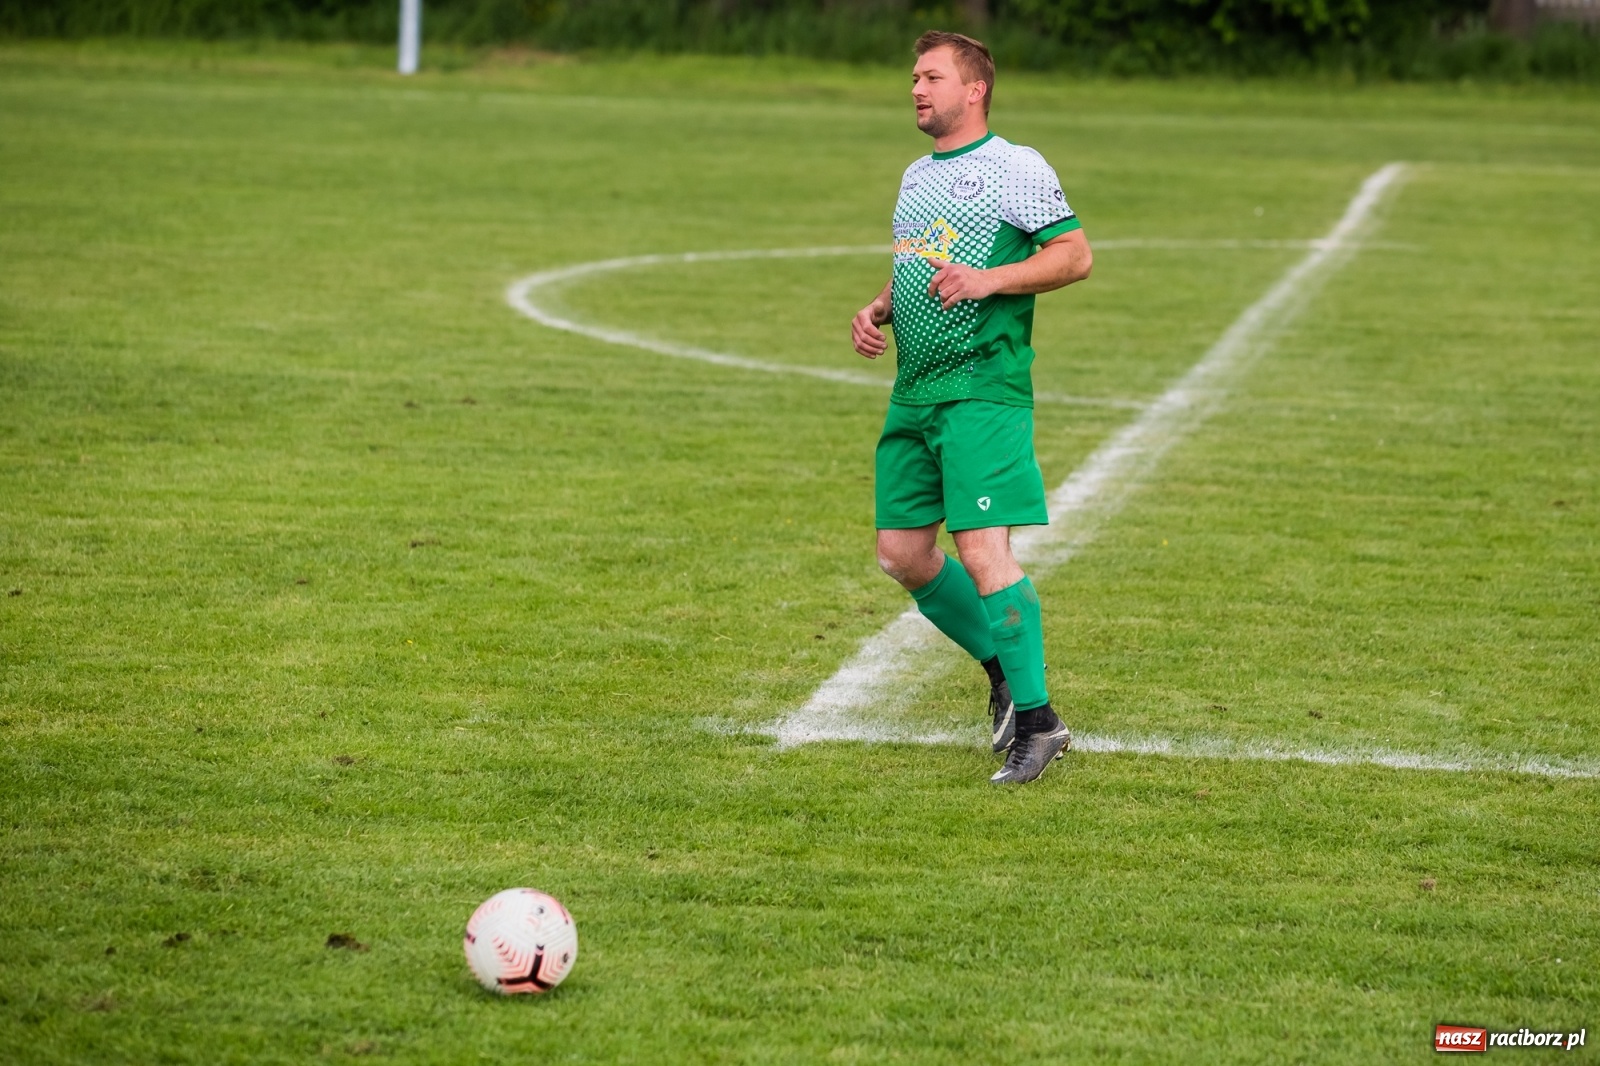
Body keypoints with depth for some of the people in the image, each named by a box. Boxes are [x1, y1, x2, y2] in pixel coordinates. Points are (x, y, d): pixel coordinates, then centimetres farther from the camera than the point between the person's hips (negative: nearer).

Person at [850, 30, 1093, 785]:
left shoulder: (1016, 169, -5)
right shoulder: (916, 177, 19)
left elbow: (1076, 256, -9)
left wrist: (988, 279, -19)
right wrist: (876, 312, 10)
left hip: (982, 389, -8)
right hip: (913, 391, 8)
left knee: (983, 552, -15)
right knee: (901, 554, 7)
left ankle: (1037, 718, -8)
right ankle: (1002, 665, 25)